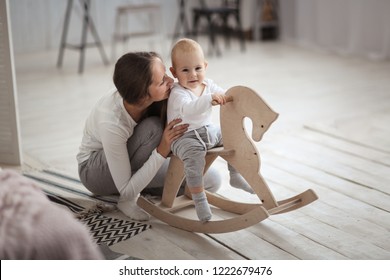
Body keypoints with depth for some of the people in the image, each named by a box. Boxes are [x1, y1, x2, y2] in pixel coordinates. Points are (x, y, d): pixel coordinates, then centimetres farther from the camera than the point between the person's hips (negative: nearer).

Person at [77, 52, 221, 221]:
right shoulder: (111, 123, -38)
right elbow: (127, 191, -31)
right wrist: (162, 151, -39)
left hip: (136, 167, 6)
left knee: (212, 181, -9)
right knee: (152, 128, -35)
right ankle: (127, 201, -16)